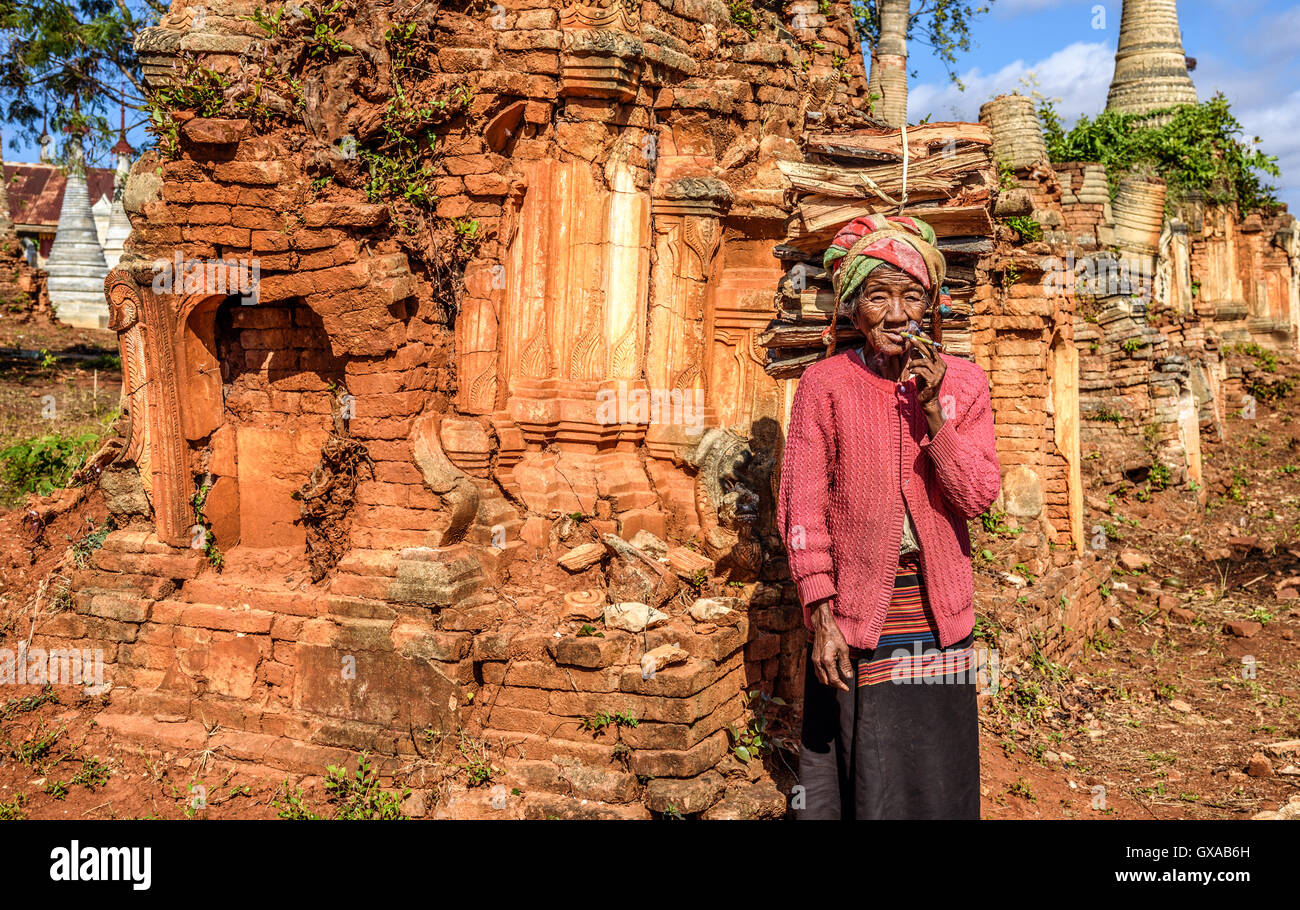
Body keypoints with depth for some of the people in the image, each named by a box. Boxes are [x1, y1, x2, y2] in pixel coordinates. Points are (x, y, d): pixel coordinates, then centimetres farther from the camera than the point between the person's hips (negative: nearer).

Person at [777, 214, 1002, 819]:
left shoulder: (962, 383, 2)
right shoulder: (824, 384, -5)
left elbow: (978, 497, -5)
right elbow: (801, 508, -6)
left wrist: (932, 411, -17)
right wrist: (821, 618, -12)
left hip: (938, 611, 2)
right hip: (855, 613, -2)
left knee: (936, 776, 11)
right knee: (860, 776, 6)